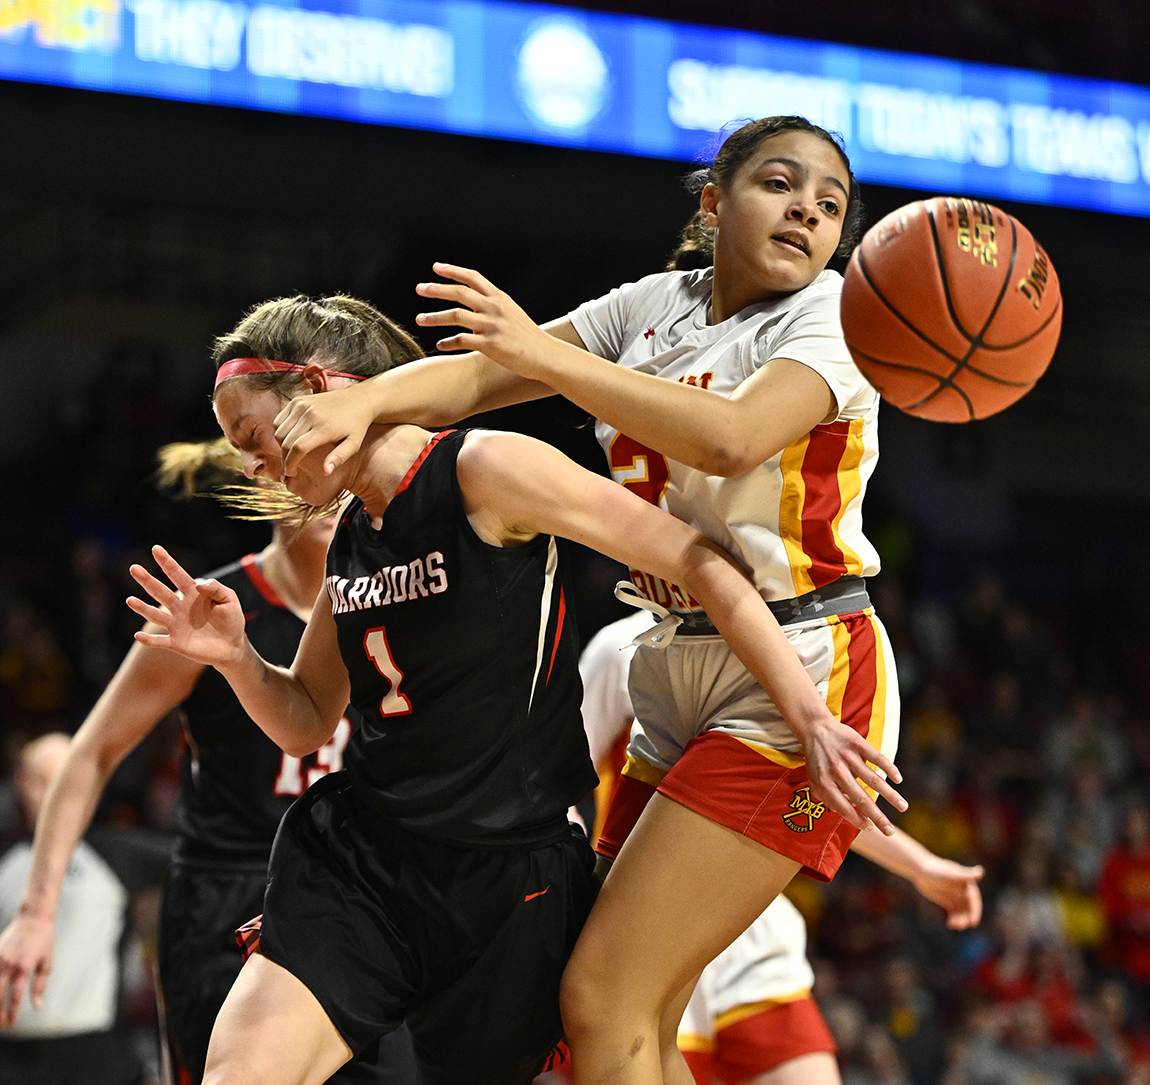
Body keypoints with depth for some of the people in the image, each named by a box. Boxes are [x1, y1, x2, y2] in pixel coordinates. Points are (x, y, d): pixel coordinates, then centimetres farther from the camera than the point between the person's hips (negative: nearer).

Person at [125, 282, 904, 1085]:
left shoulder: (483, 470, -12)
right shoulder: (349, 540, 11)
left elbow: (698, 561, -12)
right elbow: (308, 723, 20)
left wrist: (813, 718, -16)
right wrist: (236, 656, -1)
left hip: (509, 881, -5)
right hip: (358, 857, 5)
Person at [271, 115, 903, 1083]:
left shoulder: (834, 313, -6)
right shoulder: (656, 306, 12)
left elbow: (731, 437, -26)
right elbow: (477, 371, 2)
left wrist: (547, 355, -24)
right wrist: (364, 401, -18)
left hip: (804, 676, -7)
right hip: (681, 676, 7)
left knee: (603, 999, -14)